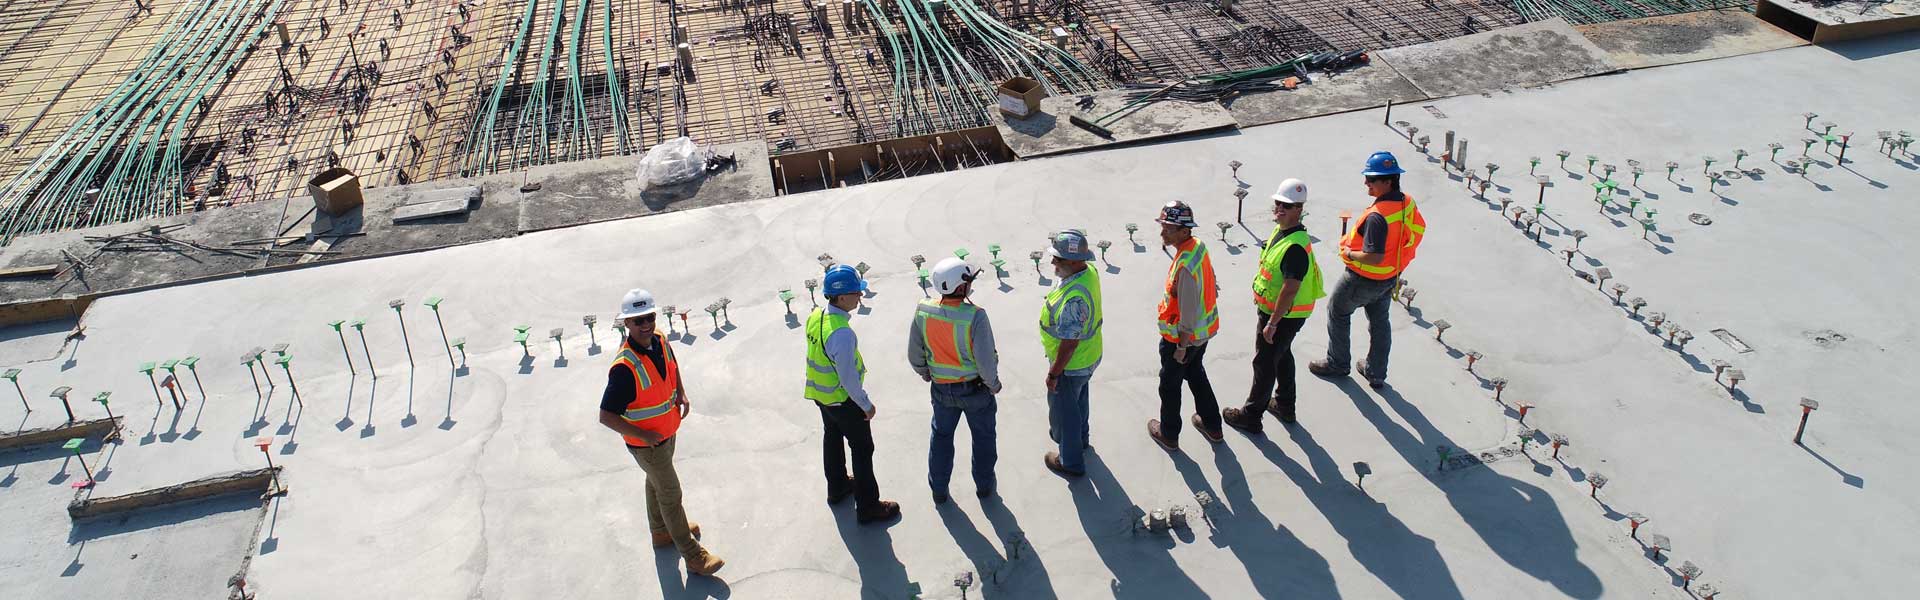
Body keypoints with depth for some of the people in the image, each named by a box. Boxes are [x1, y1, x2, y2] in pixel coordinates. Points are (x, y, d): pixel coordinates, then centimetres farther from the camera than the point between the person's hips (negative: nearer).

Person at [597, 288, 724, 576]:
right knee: (671, 494, 5)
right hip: (646, 443, -7)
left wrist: (681, 393, 1)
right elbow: (606, 416, -32)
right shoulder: (625, 367, -35)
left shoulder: (660, 341, -11)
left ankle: (662, 531, 51)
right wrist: (645, 435, -26)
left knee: (657, 483, 28)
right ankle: (692, 555, 20)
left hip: (667, 431, 7)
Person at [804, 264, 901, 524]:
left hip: (820, 393, 8)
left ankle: (837, 487, 49)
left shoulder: (815, 317, -9)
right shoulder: (841, 334, -36)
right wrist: (866, 405, -14)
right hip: (843, 399, -8)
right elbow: (848, 378, -28)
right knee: (862, 448, 8)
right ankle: (868, 507, 20)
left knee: (833, 438, 28)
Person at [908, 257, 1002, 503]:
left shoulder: (923, 311, -17)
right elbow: (986, 360, -25)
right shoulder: (975, 316, -30)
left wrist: (926, 374, 15)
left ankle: (938, 490, 37)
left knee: (941, 436, 25)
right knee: (983, 436, 22)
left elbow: (914, 354, -4)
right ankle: (984, 485, 40)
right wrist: (993, 384, -5)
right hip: (975, 388, -3)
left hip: (941, 389, 3)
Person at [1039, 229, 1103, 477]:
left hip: (1071, 364, -9)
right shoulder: (1089, 271, -11)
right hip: (1089, 356, 9)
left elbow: (1069, 344, -32)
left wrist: (1053, 374, -19)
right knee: (1078, 399, 32)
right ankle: (1080, 437, 57)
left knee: (1062, 409, 15)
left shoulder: (1074, 298, -40)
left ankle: (1071, 461, 34)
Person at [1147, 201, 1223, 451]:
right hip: (1204, 331, 9)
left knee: (1170, 385, 14)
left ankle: (1168, 435, 33)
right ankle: (1211, 426, 43)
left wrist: (1181, 347, -18)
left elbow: (1187, 312, -29)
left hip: (1182, 336, -9)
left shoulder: (1185, 267, -35)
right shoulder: (1199, 246, -6)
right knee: (1196, 375, 28)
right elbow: (1210, 284, 9)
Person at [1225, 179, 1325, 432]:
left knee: (1265, 363, 4)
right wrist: (1260, 294, 24)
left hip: (1283, 315, -10)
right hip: (1272, 307, 10)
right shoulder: (1281, 230, 0)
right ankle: (1285, 406, 43)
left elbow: (1290, 290, -31)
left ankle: (1251, 416, 19)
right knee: (1282, 356, 25)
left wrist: (1272, 323, -25)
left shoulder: (1295, 247, -32)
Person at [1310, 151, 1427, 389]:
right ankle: (1376, 374, 35)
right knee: (1379, 321, 23)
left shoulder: (1377, 216, -35)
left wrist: (1350, 253, -19)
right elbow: (1420, 229, 9)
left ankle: (1337, 364, 31)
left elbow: (1374, 257, -36)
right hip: (1391, 277, 8)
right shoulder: (1408, 202, -9)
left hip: (1365, 278, -8)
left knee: (1338, 312, 17)